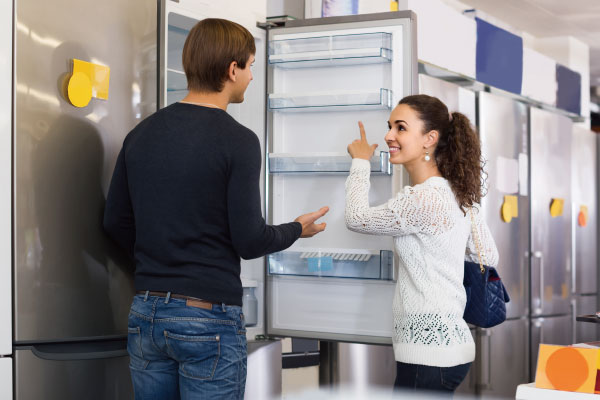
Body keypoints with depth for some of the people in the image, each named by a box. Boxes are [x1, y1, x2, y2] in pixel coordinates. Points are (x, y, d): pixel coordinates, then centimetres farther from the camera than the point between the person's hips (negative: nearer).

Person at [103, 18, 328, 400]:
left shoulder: (142, 134, 5)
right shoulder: (237, 140, -13)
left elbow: (116, 222, 10)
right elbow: (249, 241, -14)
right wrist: (298, 229, 5)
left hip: (146, 311, 6)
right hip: (209, 317, -6)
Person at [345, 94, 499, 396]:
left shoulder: (421, 200, -18)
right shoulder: (460, 195, 9)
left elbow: (356, 218, -3)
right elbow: (488, 257, 19)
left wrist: (360, 162, 10)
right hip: (451, 342, 10)